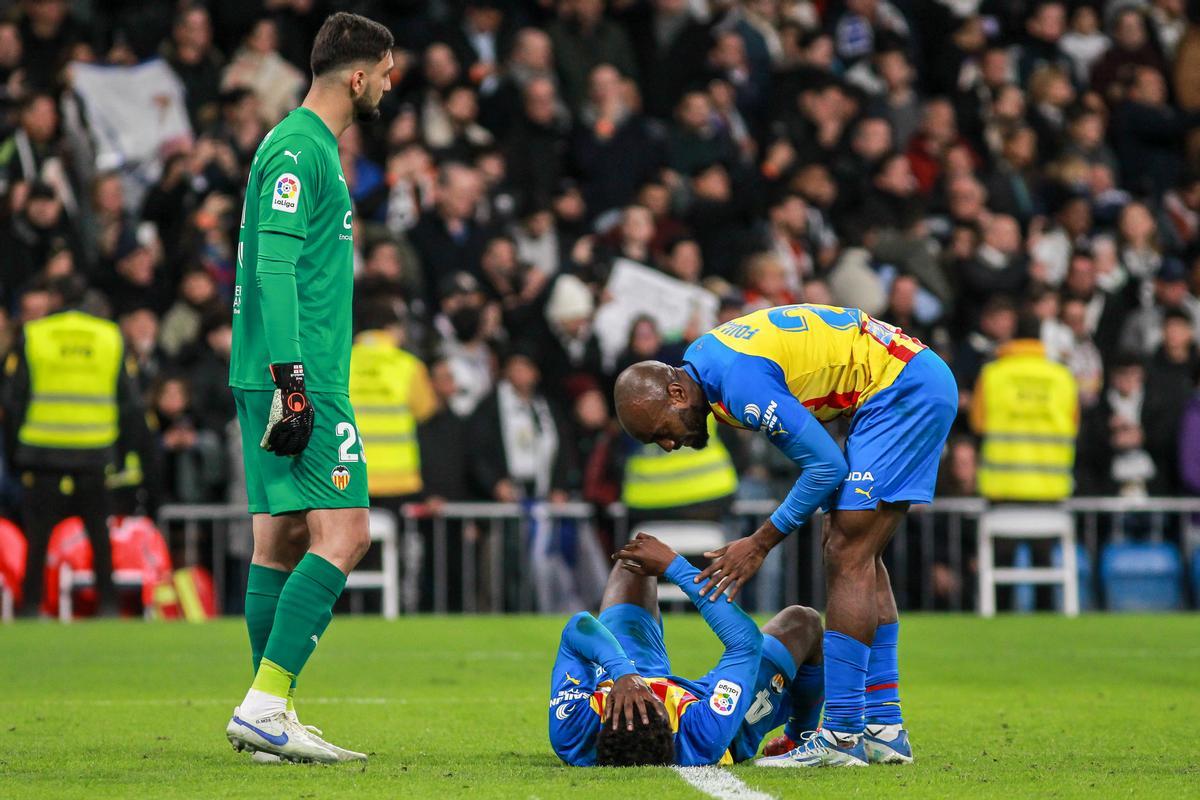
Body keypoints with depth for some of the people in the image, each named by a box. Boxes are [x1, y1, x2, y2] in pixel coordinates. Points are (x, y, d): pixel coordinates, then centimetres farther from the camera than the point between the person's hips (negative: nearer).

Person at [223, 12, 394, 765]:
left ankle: (269, 716, 10)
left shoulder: (314, 148, 20)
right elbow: (275, 269, -19)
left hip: (296, 377, 10)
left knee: (282, 538, 9)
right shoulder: (296, 151, -11)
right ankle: (265, 704, -18)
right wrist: (290, 379, -23)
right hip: (301, 377, -10)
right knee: (343, 533, -14)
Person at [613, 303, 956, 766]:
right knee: (859, 558, 11)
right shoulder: (700, 360, 5)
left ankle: (842, 735, -13)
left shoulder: (741, 382, -25)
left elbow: (826, 466, -20)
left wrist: (759, 545, -12)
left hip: (904, 392, -10)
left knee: (848, 557, -12)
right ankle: (885, 729, 13)